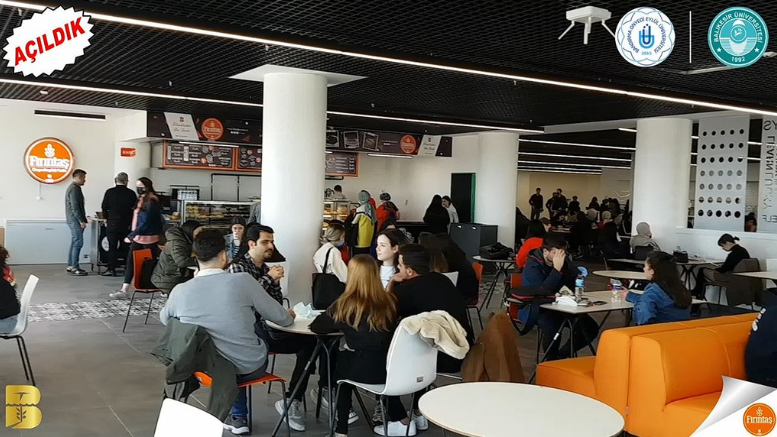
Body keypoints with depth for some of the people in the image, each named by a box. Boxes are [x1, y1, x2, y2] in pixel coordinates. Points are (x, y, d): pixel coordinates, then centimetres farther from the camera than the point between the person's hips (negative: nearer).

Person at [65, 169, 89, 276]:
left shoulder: (72, 188, 18)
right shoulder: (75, 189, -15)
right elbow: (75, 207, -20)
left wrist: (82, 220, 19)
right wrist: (81, 221, -19)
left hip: (73, 220, 11)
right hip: (75, 220, -11)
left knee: (74, 243, 13)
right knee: (78, 243, -10)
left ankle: (70, 266, 17)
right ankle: (74, 267, -10)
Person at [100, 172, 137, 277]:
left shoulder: (109, 192, -4)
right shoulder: (131, 193, -3)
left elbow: (104, 208, 1)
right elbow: (135, 209, 3)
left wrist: (106, 220, 15)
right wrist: (131, 223, 16)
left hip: (112, 224, -1)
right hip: (126, 225, 1)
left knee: (112, 247, 3)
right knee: (126, 247, 9)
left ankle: (111, 269, 2)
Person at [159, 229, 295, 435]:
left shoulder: (180, 291, -12)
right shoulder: (243, 280, -19)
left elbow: (164, 319, 12)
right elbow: (281, 318, -5)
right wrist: (289, 315, 19)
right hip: (251, 368, -2)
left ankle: (237, 416, 41)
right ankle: (238, 416, 40)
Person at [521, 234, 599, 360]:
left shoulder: (565, 260, 0)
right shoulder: (532, 266, -18)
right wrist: (556, 269, -34)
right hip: (536, 309, -7)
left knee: (590, 328, -7)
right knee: (553, 328, -36)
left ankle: (560, 356, 10)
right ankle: (550, 360, -9)